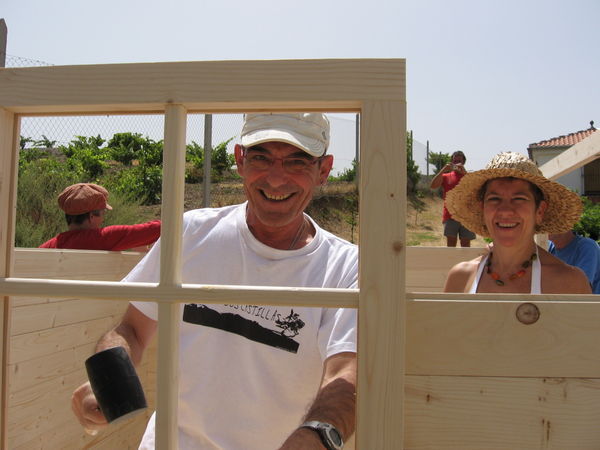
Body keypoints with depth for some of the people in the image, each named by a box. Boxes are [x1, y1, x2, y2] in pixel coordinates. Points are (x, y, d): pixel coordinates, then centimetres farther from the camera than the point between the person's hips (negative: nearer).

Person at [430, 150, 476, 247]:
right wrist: (443, 170, -13)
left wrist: (464, 172, -18)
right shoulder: (445, 176, 12)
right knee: (451, 243, -2)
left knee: (466, 244, 2)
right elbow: (433, 186, -5)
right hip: (450, 215, 0)